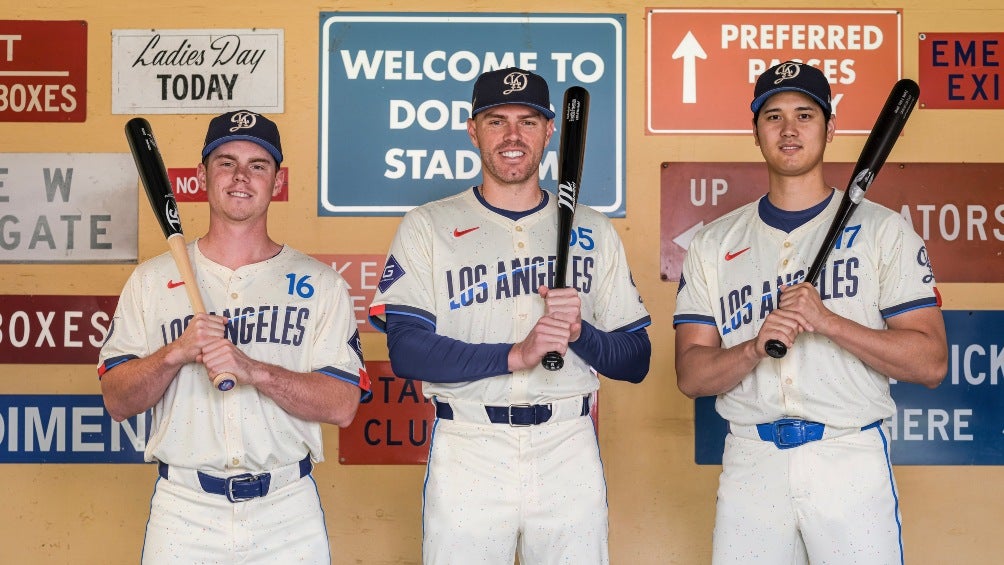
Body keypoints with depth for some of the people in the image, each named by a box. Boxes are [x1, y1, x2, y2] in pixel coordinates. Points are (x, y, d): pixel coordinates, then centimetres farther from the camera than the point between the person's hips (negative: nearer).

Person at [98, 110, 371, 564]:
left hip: (286, 510, 0)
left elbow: (343, 406, -8)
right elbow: (116, 402, 2)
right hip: (183, 509, 1)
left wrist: (251, 369, -20)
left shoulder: (319, 283, 1)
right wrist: (176, 352, -15)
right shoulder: (152, 280, 5)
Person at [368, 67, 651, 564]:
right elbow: (405, 351, -9)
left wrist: (580, 333, -12)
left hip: (569, 451, 2)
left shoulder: (593, 231, 11)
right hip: (467, 454, -2)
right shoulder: (428, 227, 3)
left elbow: (637, 361, 8)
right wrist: (514, 355, -20)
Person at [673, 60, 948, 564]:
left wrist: (826, 320, -17)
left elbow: (931, 363, -4)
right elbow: (690, 377, 3)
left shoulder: (883, 230, 2)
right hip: (750, 463, 2)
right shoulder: (714, 243, 8)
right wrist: (755, 347, -17)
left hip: (851, 464, -1)